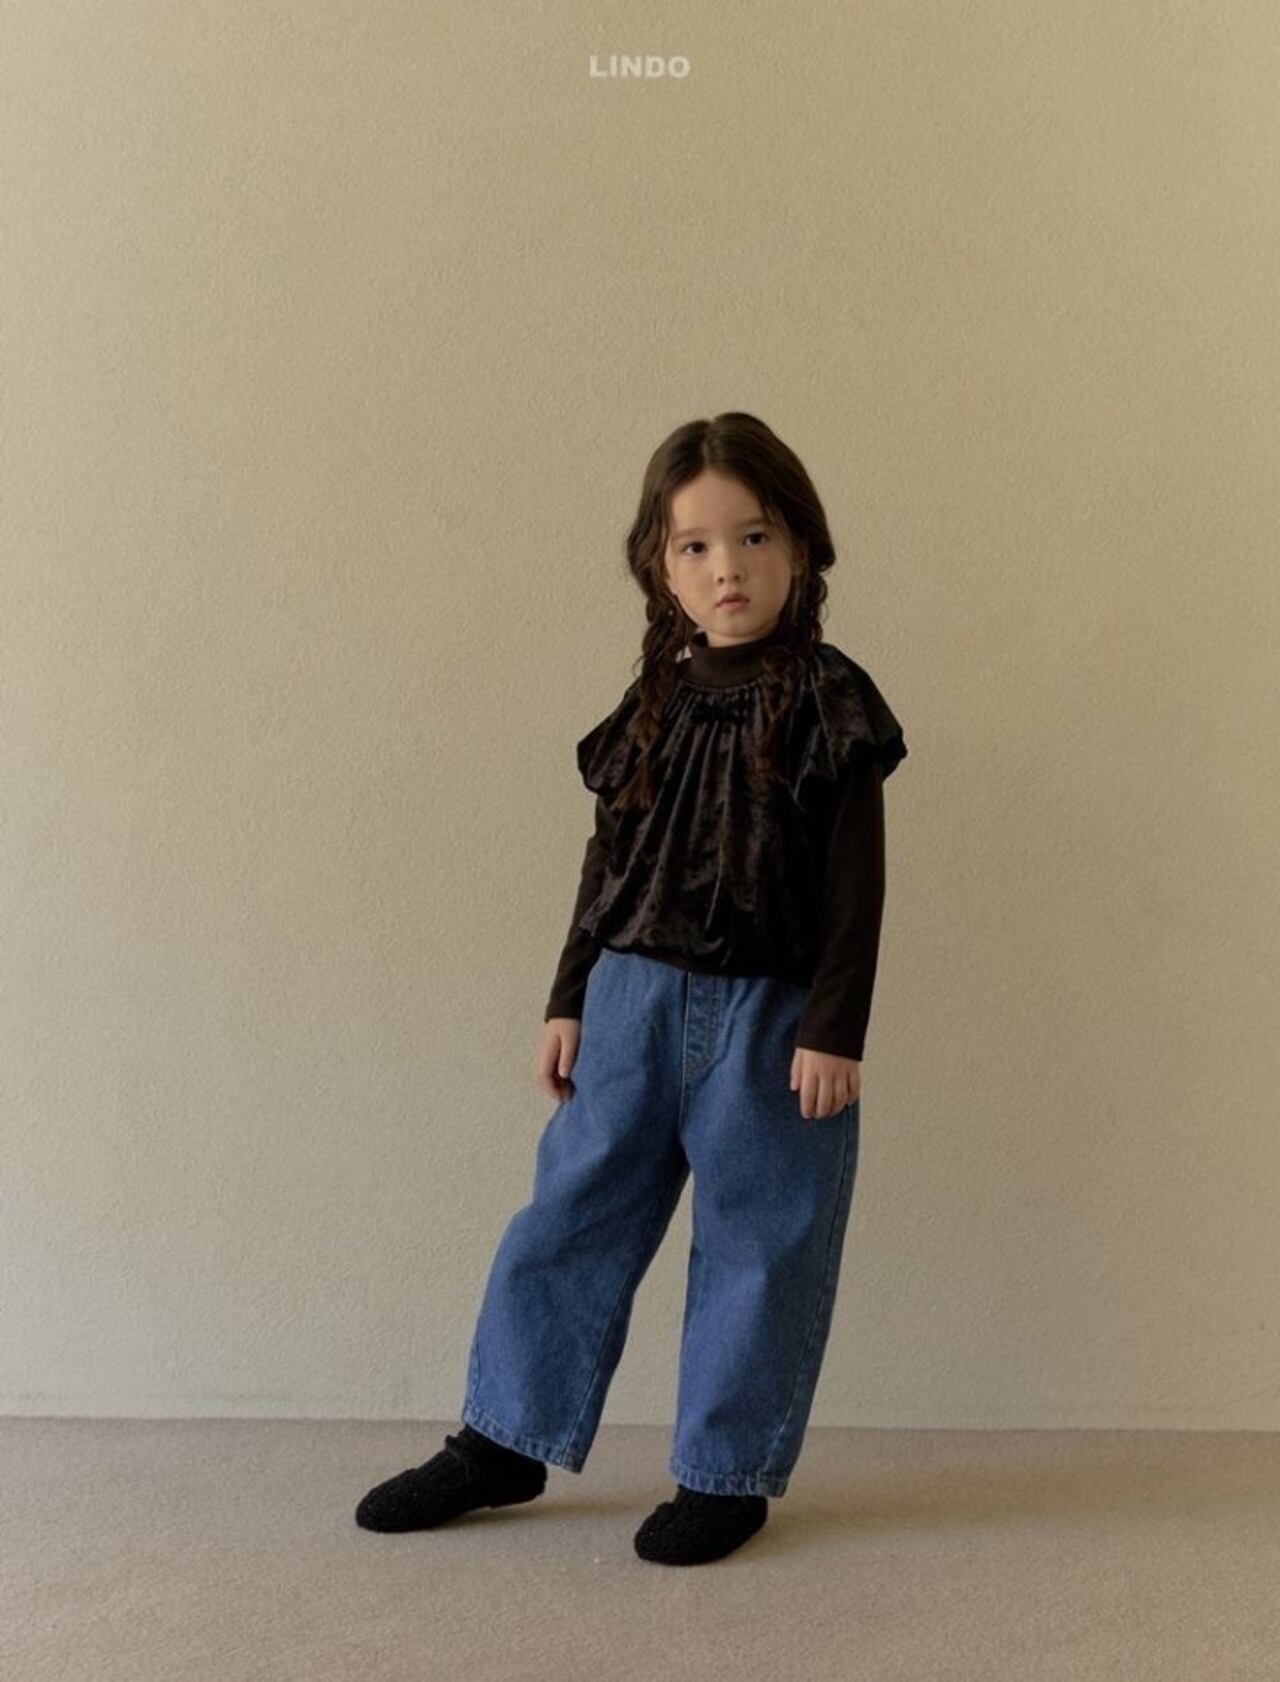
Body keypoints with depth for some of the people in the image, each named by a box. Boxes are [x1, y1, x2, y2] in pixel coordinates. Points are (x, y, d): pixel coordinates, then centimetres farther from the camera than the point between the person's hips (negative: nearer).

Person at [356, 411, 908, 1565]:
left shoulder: (828, 703, -7)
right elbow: (609, 863, 12)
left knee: (758, 1243, 6)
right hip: (634, 997, 4)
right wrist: (568, 1001, 10)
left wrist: (834, 1032, -13)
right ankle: (505, 1442, 25)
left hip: (770, 1013, -4)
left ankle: (726, 1476, 21)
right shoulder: (655, 706, 7)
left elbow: (857, 885, -8)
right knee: (572, 1214, 10)